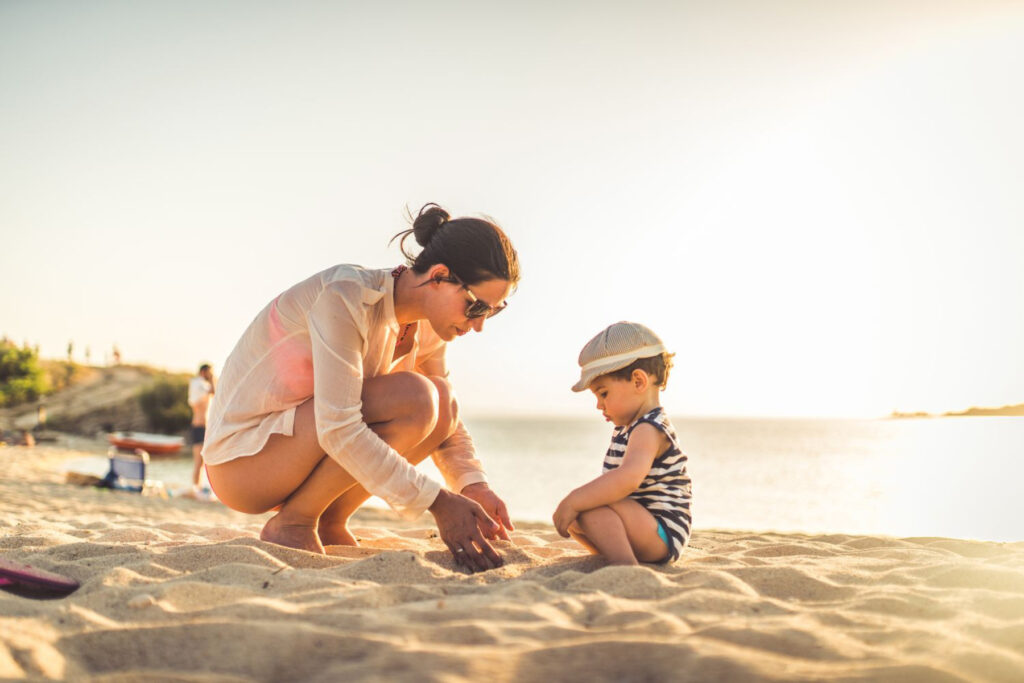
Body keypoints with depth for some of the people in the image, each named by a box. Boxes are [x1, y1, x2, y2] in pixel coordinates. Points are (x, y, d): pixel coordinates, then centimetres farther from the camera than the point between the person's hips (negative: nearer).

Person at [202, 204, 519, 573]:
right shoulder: (344, 297, -25)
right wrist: (437, 502, -33)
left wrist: (473, 486, -10)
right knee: (413, 398, -26)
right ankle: (291, 523, -12)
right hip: (240, 458, -8)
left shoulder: (425, 331, 0)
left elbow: (446, 420, 10)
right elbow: (338, 430, -32)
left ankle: (329, 524, 0)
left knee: (441, 400, -7)